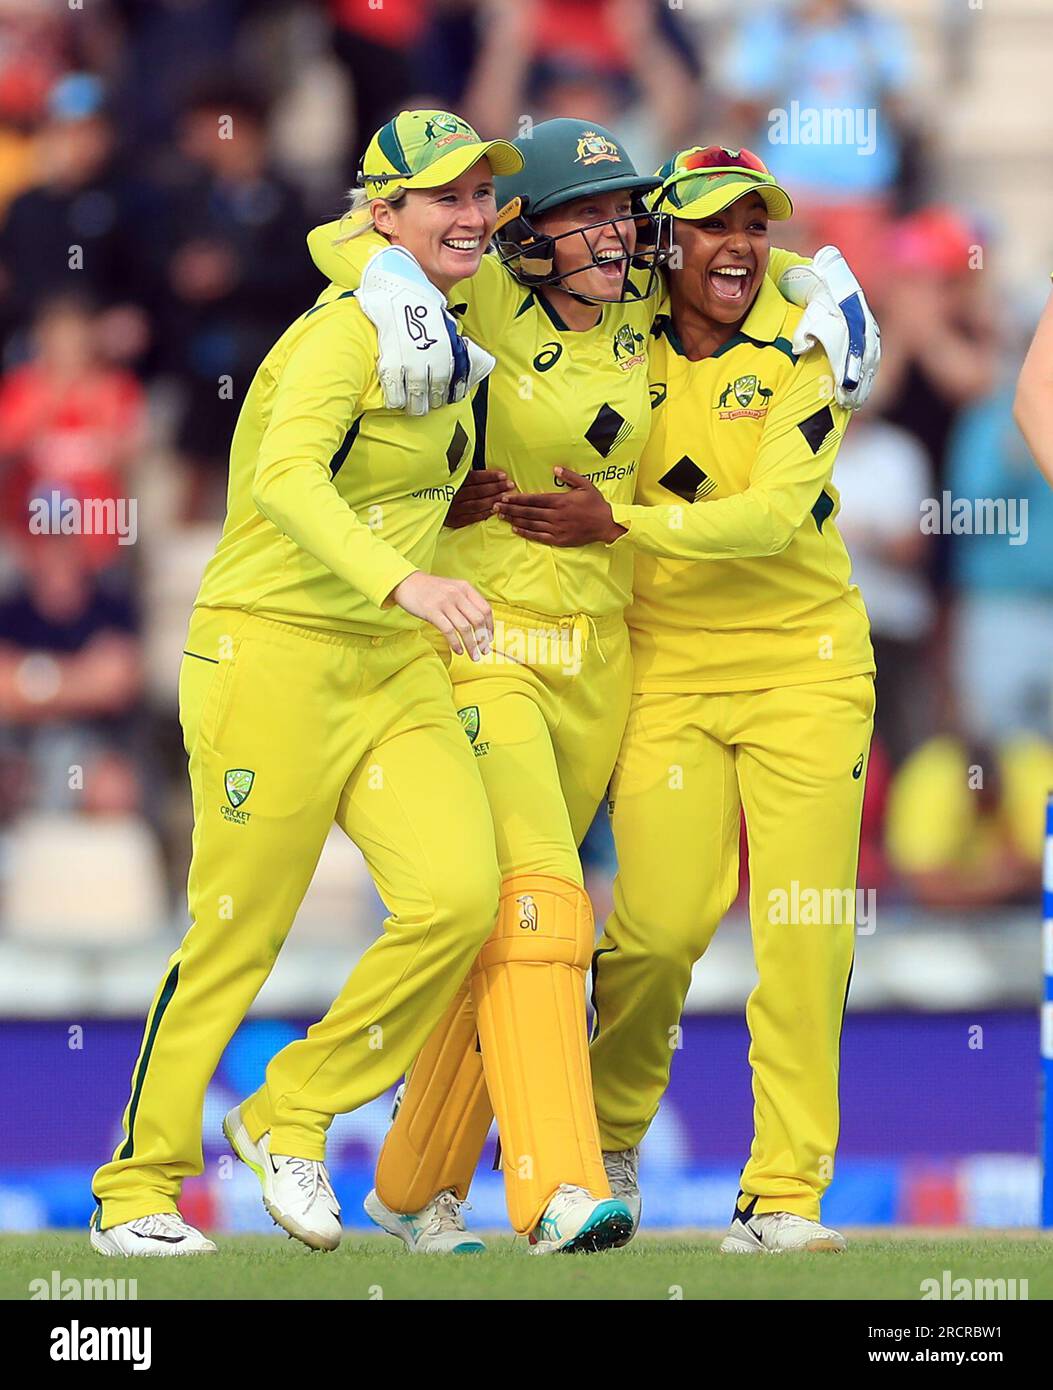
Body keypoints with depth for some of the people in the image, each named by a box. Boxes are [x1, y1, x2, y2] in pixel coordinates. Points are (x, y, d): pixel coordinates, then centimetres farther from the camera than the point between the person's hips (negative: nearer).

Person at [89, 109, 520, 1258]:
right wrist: (401, 582, -46)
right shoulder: (344, 332, -14)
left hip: (397, 669, 7)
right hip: (275, 656, -7)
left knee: (459, 894, -13)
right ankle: (135, 1192, 13)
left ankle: (290, 1118, 5)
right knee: (234, 937, -3)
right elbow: (287, 478, -31)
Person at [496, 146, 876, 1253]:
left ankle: (783, 1197, 1)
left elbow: (774, 515, -16)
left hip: (805, 658, -1)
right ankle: (608, 1136, 17)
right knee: (663, 920, -9)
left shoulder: (803, 352, -4)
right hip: (663, 659, 1)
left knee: (805, 932, -6)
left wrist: (618, 523, -24)